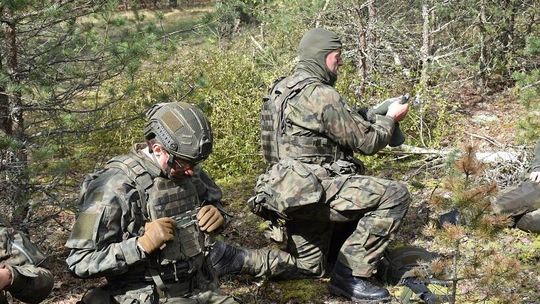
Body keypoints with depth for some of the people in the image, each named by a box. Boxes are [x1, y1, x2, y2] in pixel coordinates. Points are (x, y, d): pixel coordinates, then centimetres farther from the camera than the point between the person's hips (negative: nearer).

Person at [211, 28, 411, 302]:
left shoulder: (282, 89, 16)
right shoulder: (320, 94, -13)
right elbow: (366, 141, -7)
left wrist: (372, 115, 20)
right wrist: (390, 119, 11)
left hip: (291, 194, 10)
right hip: (311, 189, -10)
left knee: (309, 267, 24)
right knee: (395, 195, -13)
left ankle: (235, 259, 8)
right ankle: (351, 275, -8)